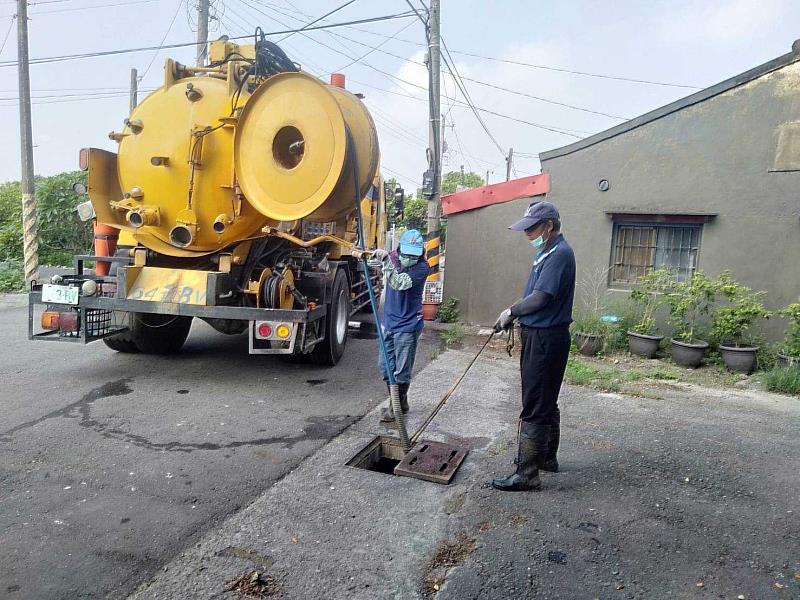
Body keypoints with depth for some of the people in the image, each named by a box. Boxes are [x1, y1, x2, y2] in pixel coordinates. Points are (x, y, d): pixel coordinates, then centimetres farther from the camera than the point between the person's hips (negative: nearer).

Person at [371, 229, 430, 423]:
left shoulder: (422, 268, -16)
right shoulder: (394, 257, 2)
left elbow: (400, 283, -32)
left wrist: (386, 260, -38)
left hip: (407, 325, -7)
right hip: (389, 322, 7)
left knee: (402, 370, 0)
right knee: (385, 366, 14)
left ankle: (396, 407, 17)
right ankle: (400, 402, 31)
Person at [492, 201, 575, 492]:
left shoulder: (559, 254, -18)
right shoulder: (547, 252, 14)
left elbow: (539, 298, -23)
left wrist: (511, 312, -7)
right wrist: (512, 314, 4)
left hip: (545, 339, -10)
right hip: (540, 336, 10)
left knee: (535, 408, -5)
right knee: (546, 402, 20)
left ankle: (527, 474, 3)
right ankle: (547, 457, 35)